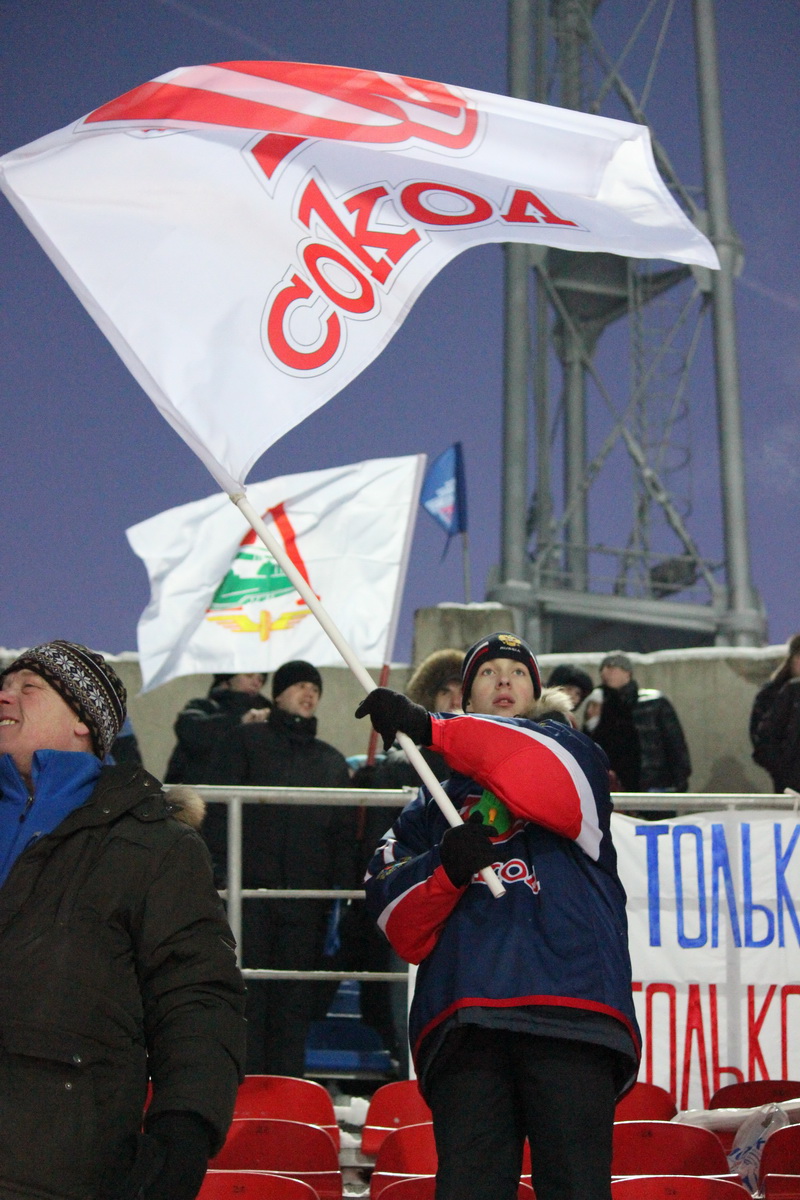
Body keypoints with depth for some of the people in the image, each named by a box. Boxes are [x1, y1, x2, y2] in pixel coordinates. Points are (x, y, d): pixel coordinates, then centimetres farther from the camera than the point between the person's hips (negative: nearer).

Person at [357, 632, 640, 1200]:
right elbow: (401, 928, 15)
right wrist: (446, 870, -7)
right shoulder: (431, 807, 28)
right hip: (464, 1020, 2)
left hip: (571, 1011, -2)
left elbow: (557, 787, -7)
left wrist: (432, 728, -6)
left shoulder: (572, 752, 21)